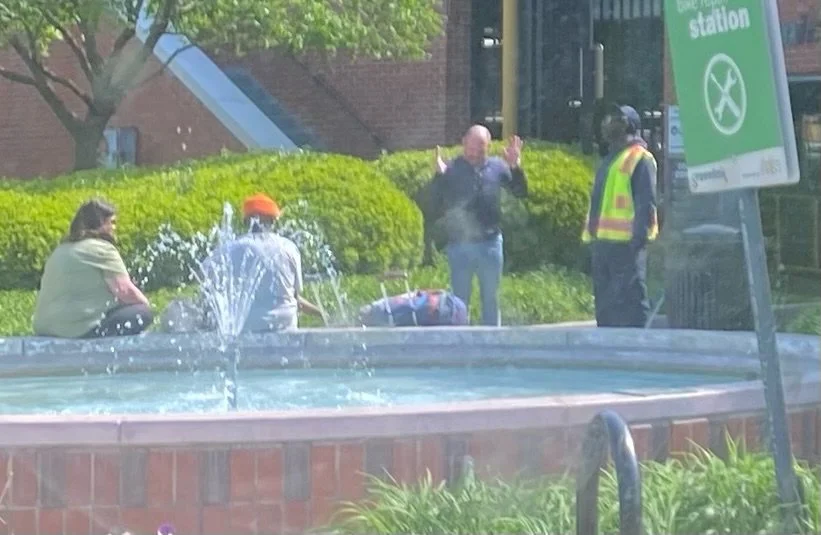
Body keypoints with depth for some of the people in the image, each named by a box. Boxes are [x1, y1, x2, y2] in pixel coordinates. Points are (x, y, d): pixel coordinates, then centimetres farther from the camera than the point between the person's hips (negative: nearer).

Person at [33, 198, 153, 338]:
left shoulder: (62, 249, 18)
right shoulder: (102, 249, -7)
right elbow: (125, 291, -8)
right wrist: (145, 304, 11)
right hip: (80, 331, -9)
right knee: (142, 312, -2)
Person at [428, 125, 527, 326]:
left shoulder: (497, 167, 2)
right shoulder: (451, 170, -6)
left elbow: (521, 192, 3)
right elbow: (435, 204, -11)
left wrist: (516, 168, -13)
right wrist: (439, 176, -25)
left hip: (491, 243, 2)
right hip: (460, 245, -2)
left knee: (491, 299, 13)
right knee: (460, 301, 6)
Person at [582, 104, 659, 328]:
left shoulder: (639, 158, -6)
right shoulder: (610, 159, 22)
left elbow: (646, 203, -13)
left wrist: (638, 238, -20)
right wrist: (592, 235, 17)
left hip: (626, 244, -9)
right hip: (603, 242, 9)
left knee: (630, 301, -11)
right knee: (605, 303, 12)